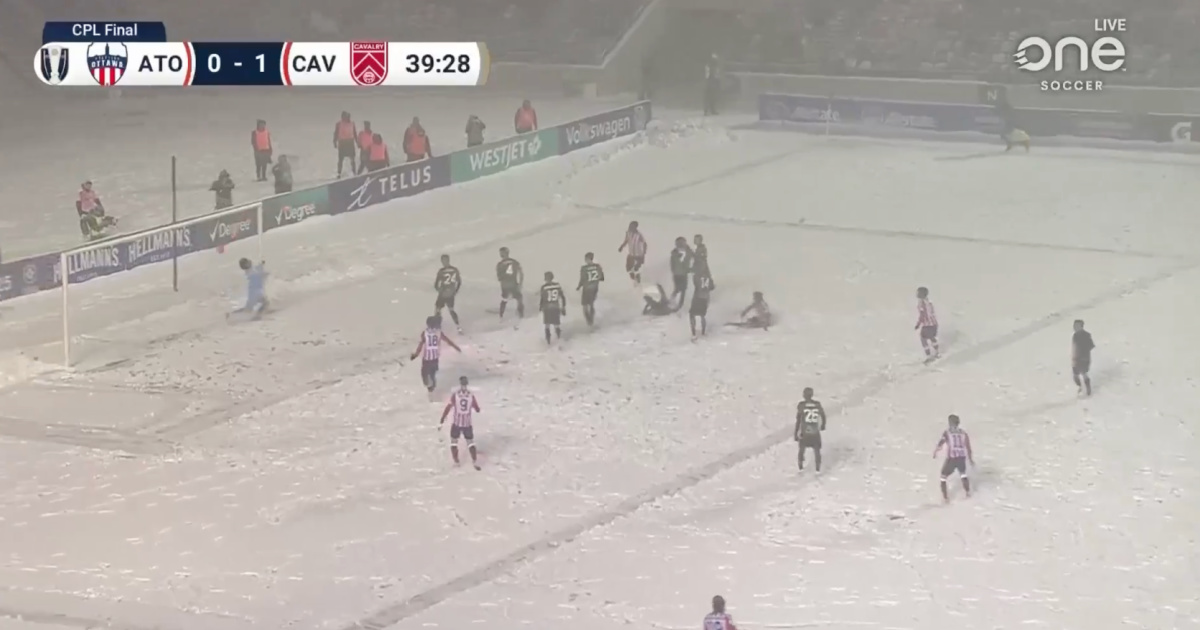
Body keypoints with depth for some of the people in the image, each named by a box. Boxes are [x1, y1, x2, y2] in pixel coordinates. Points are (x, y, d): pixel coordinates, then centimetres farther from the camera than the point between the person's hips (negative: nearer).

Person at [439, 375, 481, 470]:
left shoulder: (455, 395, -11)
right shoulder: (471, 395, -5)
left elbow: (448, 408, -11)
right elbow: (477, 409, 6)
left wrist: (441, 421, -6)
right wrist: (477, 409, 31)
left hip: (456, 422, -1)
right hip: (467, 423, 1)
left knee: (454, 441, 19)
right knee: (470, 442, 16)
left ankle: (456, 461, 18)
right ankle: (475, 462, 9)